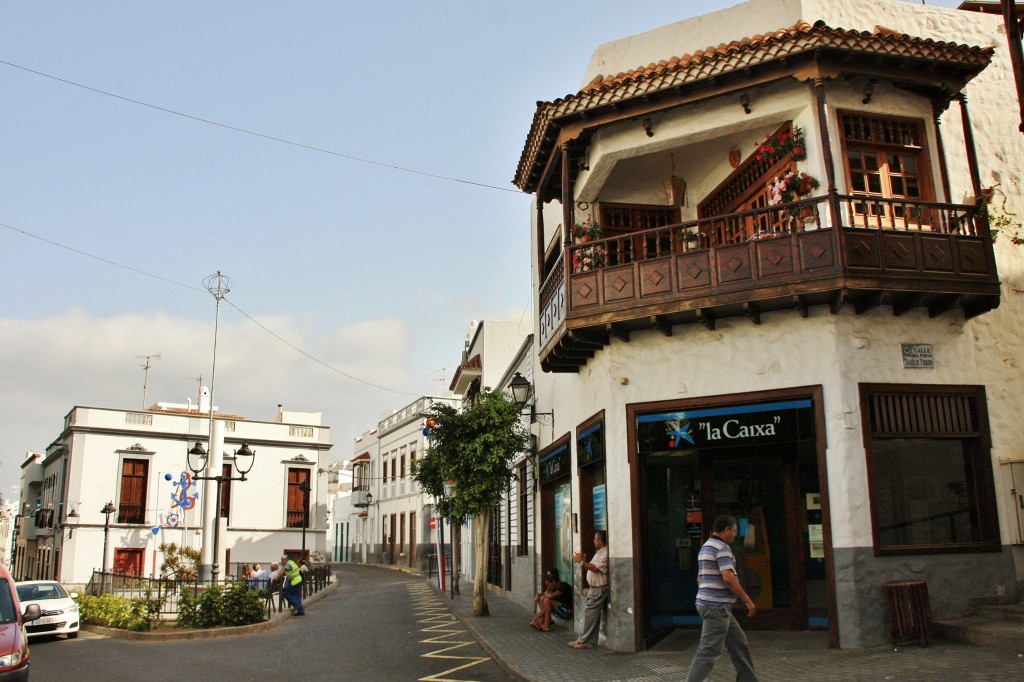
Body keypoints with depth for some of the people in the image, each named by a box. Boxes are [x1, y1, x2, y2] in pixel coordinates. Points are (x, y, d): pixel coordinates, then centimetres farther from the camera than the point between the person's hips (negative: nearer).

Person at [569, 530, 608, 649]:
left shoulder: (605, 553, -16)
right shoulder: (598, 552, 17)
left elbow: (595, 568, -22)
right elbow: (592, 567, 17)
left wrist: (581, 561, -19)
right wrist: (583, 560, 3)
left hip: (599, 589, -10)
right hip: (594, 588, 10)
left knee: (589, 613, -8)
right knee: (593, 614, 10)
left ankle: (584, 641, -3)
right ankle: (589, 640, 13)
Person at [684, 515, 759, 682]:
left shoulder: (705, 547, 18)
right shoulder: (722, 547, -13)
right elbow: (728, 578, -23)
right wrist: (747, 600, -14)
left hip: (707, 603, 10)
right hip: (717, 606, -10)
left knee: (739, 642, 16)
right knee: (710, 651, -7)